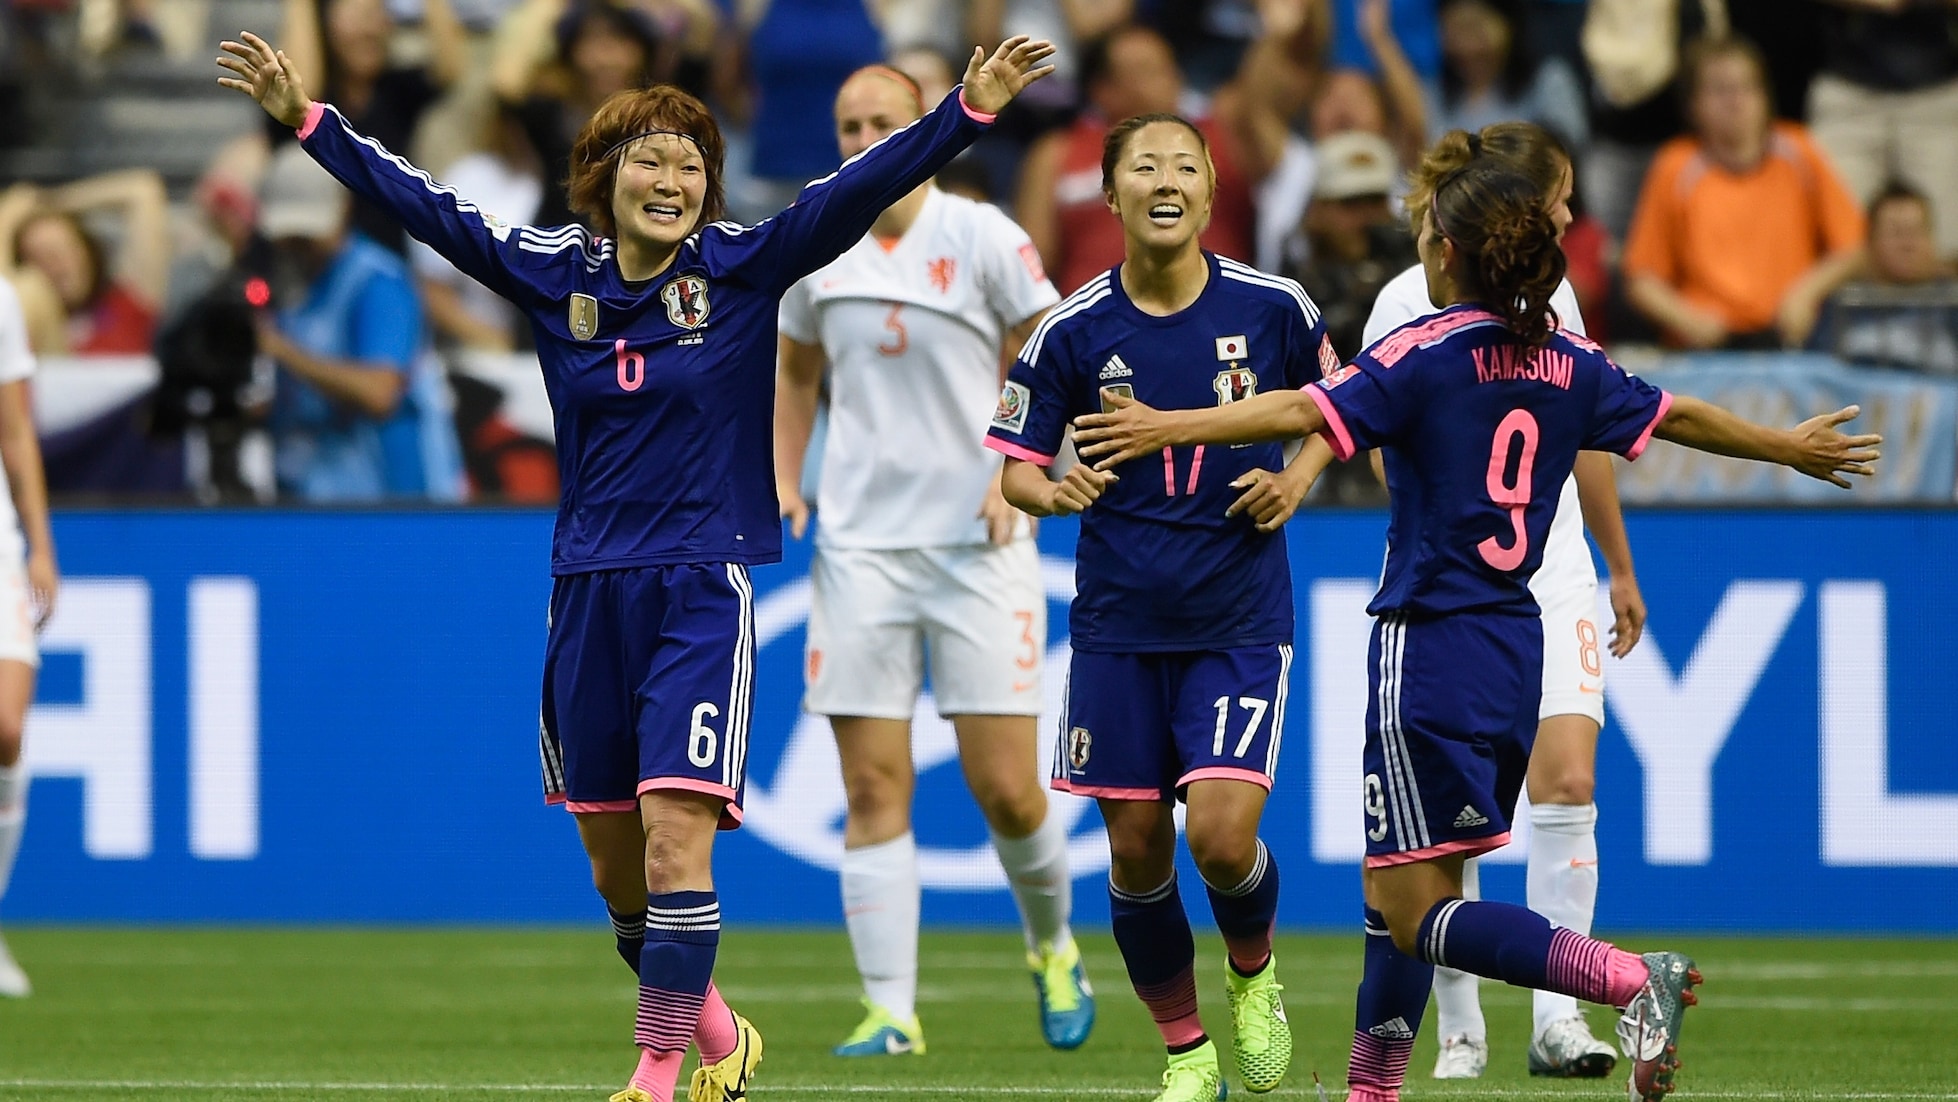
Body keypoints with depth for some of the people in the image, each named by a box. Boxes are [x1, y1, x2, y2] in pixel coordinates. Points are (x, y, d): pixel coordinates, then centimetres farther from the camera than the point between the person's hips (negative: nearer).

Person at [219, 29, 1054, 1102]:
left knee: (675, 833, -15)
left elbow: (861, 187, -12)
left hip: (701, 590, -4)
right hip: (589, 594, 4)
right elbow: (422, 205, 6)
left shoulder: (743, 267, -4)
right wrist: (308, 120, 3)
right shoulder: (552, 272, 3)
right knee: (612, 857, 9)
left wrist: (968, 109, -22)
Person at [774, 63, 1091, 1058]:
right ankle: (890, 1012, -1)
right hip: (859, 542, 3)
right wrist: (784, 483, 9)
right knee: (873, 789, -4)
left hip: (977, 540, -3)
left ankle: (1051, 948, 23)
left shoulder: (982, 237, -5)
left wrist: (1016, 472, -13)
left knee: (1006, 789, -5)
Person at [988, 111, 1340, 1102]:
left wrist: (1296, 479, -4)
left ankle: (1253, 976, 18)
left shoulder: (1272, 307, -4)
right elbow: (1014, 467, 2)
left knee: (1222, 836, -15)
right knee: (1136, 852, 3)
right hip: (1119, 625, 1)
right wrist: (1053, 489, -20)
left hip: (1241, 620, -1)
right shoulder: (1072, 331, -5)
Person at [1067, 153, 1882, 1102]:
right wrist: (1790, 448, 38)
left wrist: (1168, 427, -27)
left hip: (1431, 650, -8)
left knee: (1418, 912, -8)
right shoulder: (1568, 363, 9)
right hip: (1517, 657, 8)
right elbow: (1676, 419, 21)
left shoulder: (1426, 355, -11)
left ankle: (1629, 980, -25)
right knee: (1393, 889, 17)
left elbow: (1306, 412, -24)